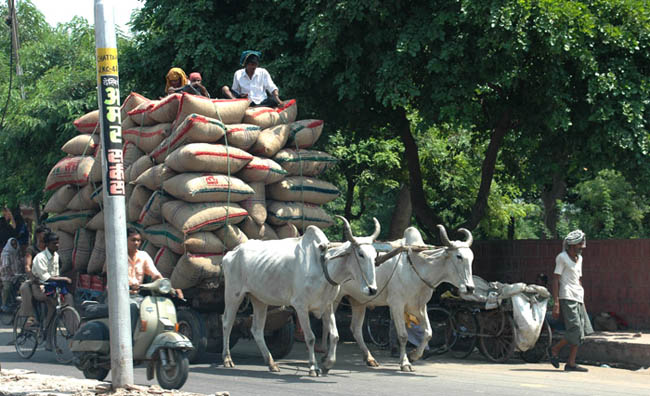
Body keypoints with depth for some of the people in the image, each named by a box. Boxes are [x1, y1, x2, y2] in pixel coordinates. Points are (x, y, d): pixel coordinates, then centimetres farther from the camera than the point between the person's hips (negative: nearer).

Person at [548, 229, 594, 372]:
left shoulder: (579, 258, 19)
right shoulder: (562, 258, -5)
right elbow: (555, 280, -9)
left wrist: (582, 301, 22)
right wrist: (556, 303, -16)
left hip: (578, 298, 8)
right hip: (567, 298, -8)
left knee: (583, 331, 0)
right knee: (576, 330, -15)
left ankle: (571, 363, 2)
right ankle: (554, 350, 4)